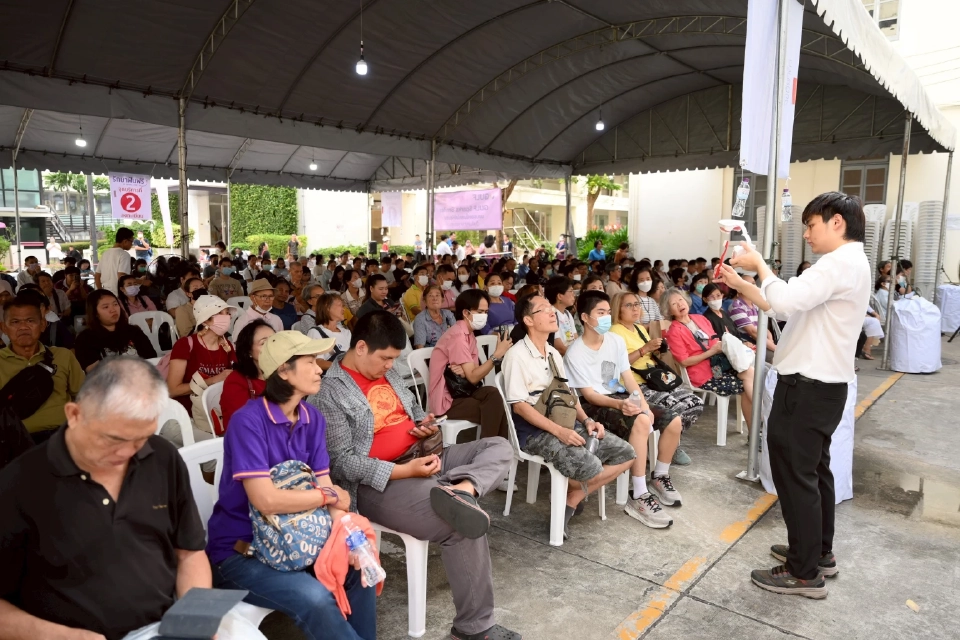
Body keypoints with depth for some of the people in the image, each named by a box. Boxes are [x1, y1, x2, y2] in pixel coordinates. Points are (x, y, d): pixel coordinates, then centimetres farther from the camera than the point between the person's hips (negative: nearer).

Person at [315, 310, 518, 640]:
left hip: (422, 458, 9)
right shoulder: (331, 393, -13)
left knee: (499, 448, -2)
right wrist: (404, 471, -25)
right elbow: (342, 463, -18)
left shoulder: (387, 372, 11)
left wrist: (424, 423, 1)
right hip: (378, 481, -9)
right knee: (465, 525, -25)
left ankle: (456, 490, -33)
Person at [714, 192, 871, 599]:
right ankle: (819, 552, 34)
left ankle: (805, 573, 9)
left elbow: (785, 301, -31)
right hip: (821, 385, 11)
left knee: (794, 474, -2)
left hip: (807, 386, -11)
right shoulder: (845, 265, 17)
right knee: (813, 469, 20)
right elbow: (782, 305, 17)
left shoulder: (841, 263, -18)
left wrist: (759, 264, -15)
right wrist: (739, 283, 8)